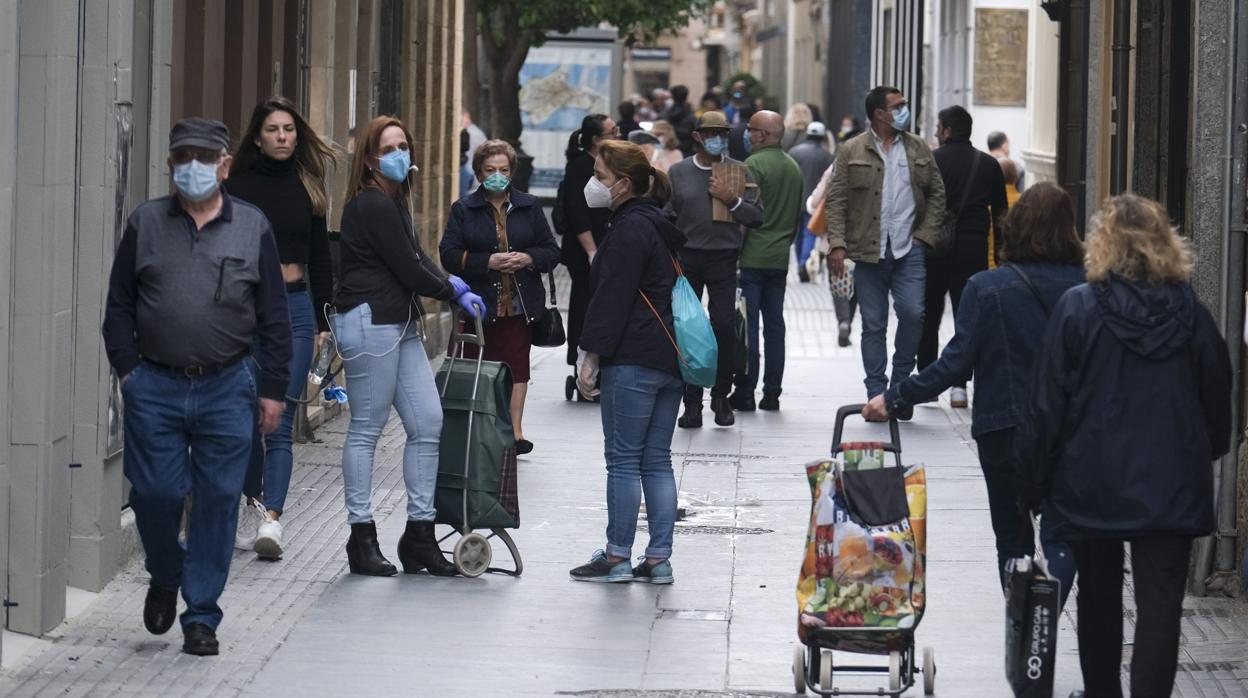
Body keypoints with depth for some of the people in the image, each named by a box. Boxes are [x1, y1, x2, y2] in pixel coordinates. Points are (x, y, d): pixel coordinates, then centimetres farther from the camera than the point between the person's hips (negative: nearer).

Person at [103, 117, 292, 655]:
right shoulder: (146, 224, 6)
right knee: (155, 493, 0)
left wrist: (272, 389, 3)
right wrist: (127, 368, 0)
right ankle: (164, 579, 29)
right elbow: (119, 304, 9)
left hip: (226, 389, 0)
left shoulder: (253, 228, 5)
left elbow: (274, 318, 7)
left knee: (218, 500, 1)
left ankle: (201, 615, 11)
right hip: (155, 388, 0)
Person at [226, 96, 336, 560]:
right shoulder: (238, 186, 1)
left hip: (295, 307, 1)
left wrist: (323, 320, 9)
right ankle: (254, 504, 24)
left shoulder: (306, 187, 10)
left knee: (280, 420, -7)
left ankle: (271, 520, -15)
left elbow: (320, 257, 13)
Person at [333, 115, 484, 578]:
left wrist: (458, 293, 3)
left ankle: (420, 535, 11)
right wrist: (452, 289, 2)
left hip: (401, 325, 10)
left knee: (428, 423, 6)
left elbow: (416, 258, 16)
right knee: (367, 430, -2)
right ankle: (362, 539, 4)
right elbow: (408, 269, -13)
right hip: (371, 322, -10)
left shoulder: (394, 203, 18)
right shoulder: (371, 205, -13)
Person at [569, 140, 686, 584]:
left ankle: (617, 557, 1)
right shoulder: (662, 227, 17)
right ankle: (658, 560, 8)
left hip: (633, 362, -9)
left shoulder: (629, 230, -12)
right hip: (671, 360, 9)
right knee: (657, 461, 9)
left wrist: (592, 354, -14)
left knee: (623, 460, -3)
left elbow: (613, 298, -16)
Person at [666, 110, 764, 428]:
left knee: (724, 325, -7)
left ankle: (721, 396, 10)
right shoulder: (678, 172, 8)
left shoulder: (739, 172, 6)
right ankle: (691, 403, 8)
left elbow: (756, 217, 3)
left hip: (723, 258, -1)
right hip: (686, 257, 1)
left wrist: (731, 199, -12)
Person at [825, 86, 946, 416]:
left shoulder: (919, 150, 9)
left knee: (912, 313, -12)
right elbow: (836, 201, 0)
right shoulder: (851, 152, 2)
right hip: (869, 252, -1)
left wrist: (925, 235, 3)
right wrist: (838, 244, -10)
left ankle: (901, 382, 6)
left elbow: (936, 195, 14)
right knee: (873, 325, 4)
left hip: (909, 250, 1)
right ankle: (877, 394, 10)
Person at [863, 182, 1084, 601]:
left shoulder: (986, 288, -11)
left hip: (1003, 429, 0)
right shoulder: (1086, 287, -6)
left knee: (1013, 537, 16)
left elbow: (956, 363, -13)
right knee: (1060, 537, 2)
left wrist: (895, 399, -6)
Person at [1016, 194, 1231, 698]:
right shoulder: (1191, 313, -1)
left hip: (1093, 482, 0)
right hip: (1172, 486, 1)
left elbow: (1047, 404, -7)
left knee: (1099, 598, 18)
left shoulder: (1077, 309, -9)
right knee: (1160, 606, -2)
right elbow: (1218, 397, 9)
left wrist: (1032, 481, 1)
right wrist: (1210, 453, 27)